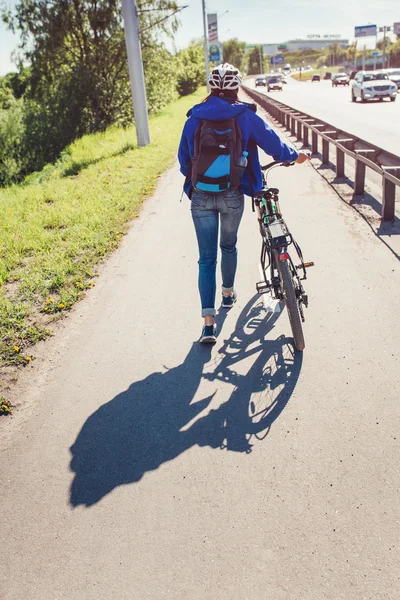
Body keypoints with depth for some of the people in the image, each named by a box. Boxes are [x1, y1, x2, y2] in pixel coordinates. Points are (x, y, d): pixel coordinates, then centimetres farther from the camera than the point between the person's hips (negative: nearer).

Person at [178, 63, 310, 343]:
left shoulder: (195, 117, 4)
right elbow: (274, 145, 3)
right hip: (232, 196, -1)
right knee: (229, 246, 25)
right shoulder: (245, 116, -2)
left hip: (201, 196, 1)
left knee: (206, 258, 4)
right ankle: (228, 294, 43)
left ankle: (209, 322, -4)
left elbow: (184, 158, 10)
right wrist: (296, 155, 23)